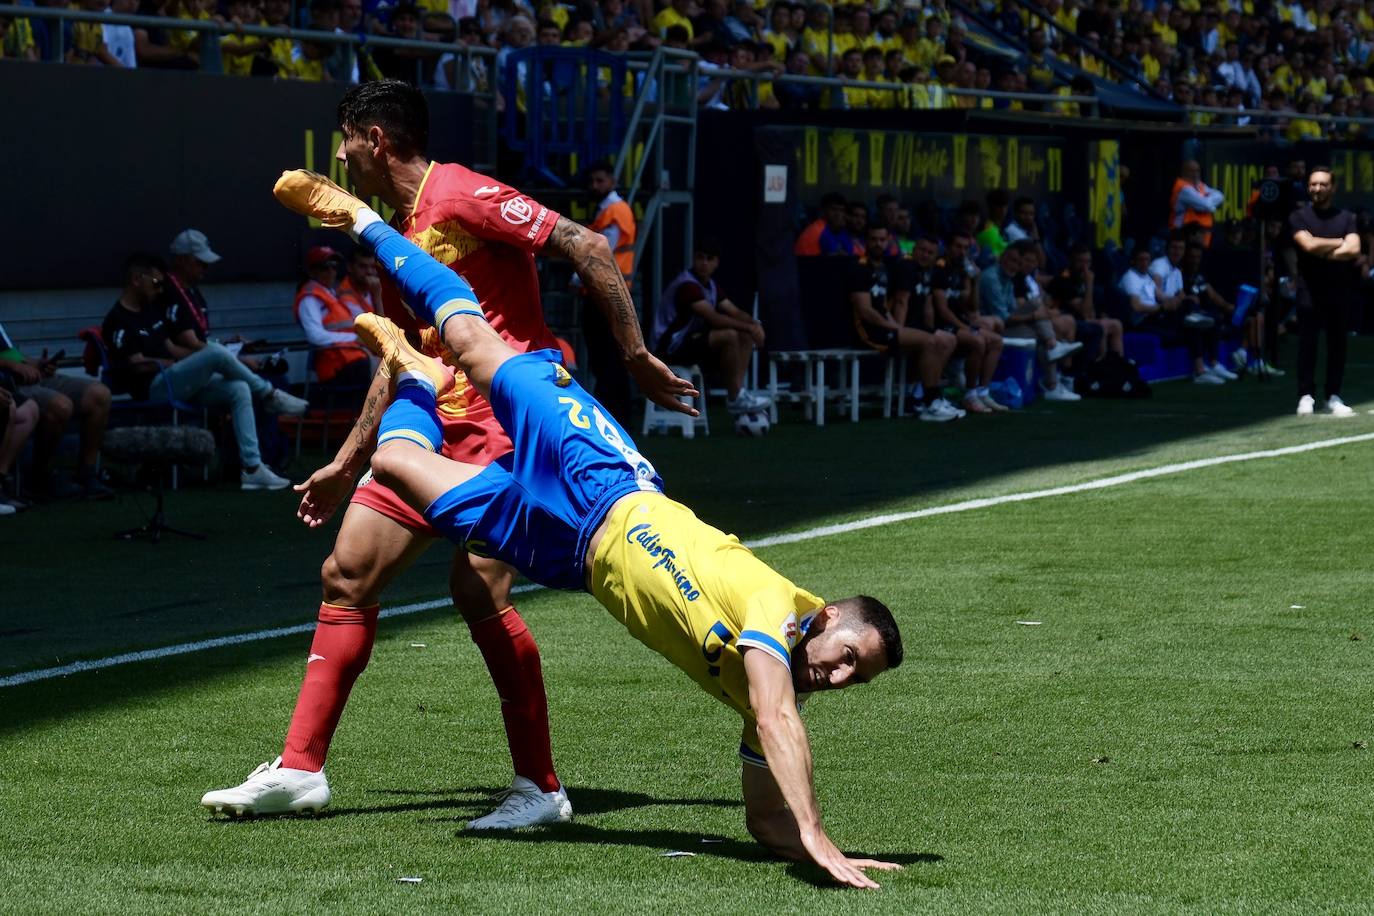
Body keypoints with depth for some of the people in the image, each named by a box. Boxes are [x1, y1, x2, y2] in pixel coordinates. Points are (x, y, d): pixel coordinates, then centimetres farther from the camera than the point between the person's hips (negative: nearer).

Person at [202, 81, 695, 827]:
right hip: (432, 427, 9)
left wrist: (636, 357, -16)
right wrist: (346, 466, 28)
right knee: (346, 575, 5)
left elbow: (587, 248, -15)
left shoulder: (460, 197, -11)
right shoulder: (394, 236, 18)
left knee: (477, 587, -19)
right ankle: (300, 770, 11)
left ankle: (540, 788, -8)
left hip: (507, 420, -9)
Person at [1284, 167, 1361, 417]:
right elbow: (1309, 244, -14)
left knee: (1338, 344, 3)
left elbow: (1353, 250, -7)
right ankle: (1306, 396, 1)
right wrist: (1339, 243, -3)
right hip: (1310, 290, -2)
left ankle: (1333, 397, 9)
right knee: (1307, 343, -3)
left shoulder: (1346, 218, 8)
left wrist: (1322, 253, -11)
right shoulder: (1298, 217, 3)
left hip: (1340, 290, 2)